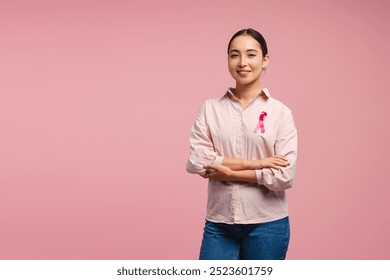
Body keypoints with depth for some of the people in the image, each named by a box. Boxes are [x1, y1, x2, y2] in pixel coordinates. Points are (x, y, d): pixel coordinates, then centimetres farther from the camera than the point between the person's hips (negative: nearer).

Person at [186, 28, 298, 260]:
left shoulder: (280, 113, -3)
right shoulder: (210, 108, 3)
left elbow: (285, 176, -11)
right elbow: (196, 161, -9)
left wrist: (230, 173, -12)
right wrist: (252, 163, -14)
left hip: (267, 224, -1)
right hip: (219, 224, 2)